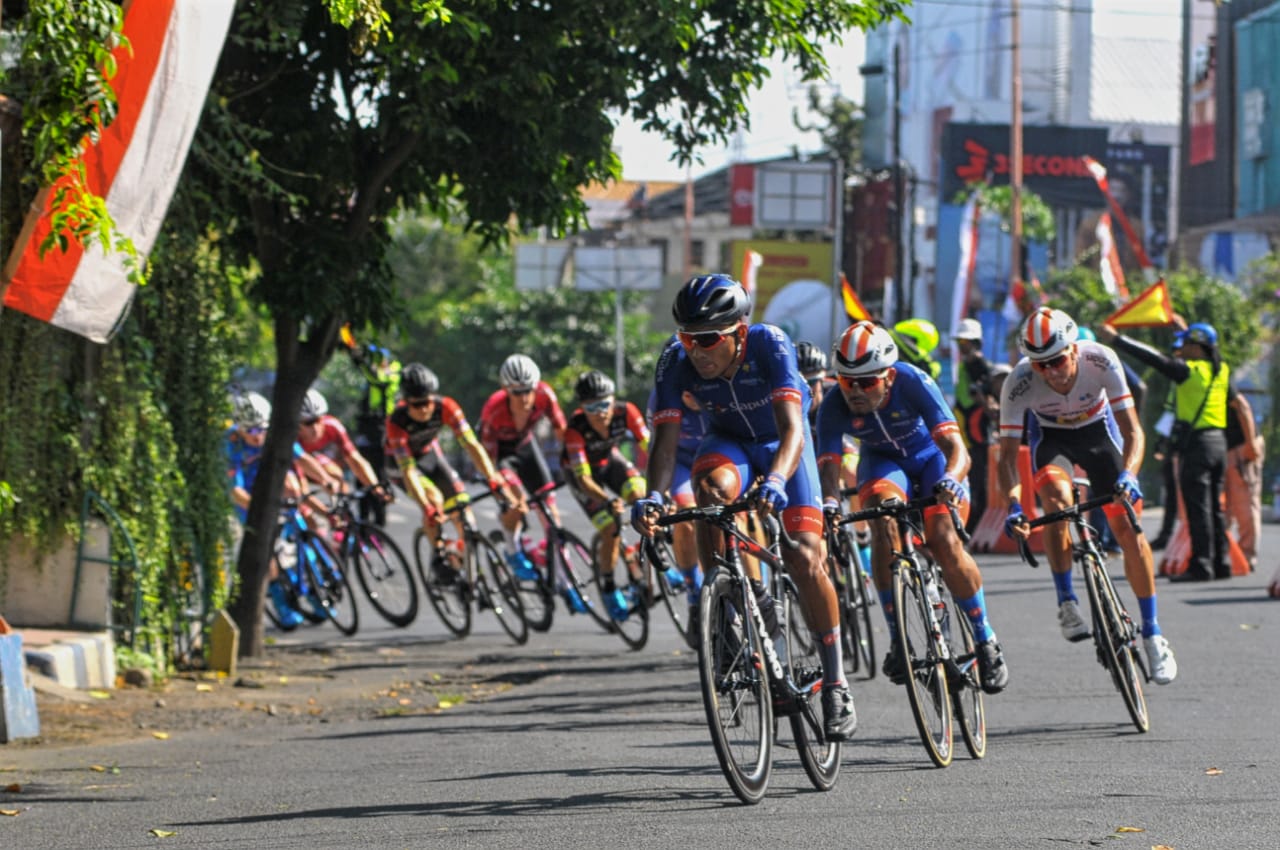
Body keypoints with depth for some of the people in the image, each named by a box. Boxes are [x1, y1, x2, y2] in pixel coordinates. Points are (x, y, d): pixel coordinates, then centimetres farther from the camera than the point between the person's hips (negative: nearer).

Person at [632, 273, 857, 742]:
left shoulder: (770, 346, -34)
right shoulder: (676, 364, -26)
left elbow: (792, 429, -43)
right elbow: (665, 441, -29)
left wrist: (776, 481, -62)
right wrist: (653, 496, -48)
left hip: (781, 443, -2)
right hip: (728, 440, 2)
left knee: (803, 557, -14)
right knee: (710, 485, -35)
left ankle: (836, 685, -2)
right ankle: (754, 599, -17)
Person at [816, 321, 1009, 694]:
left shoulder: (914, 384, -34)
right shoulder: (834, 406, -28)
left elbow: (957, 449, -40)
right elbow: (828, 464, -33)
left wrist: (950, 481, -62)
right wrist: (829, 503, -55)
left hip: (933, 458, -2)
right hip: (883, 462, 2)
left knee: (945, 541, -22)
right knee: (884, 522, -29)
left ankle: (985, 639, -2)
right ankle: (898, 639, -19)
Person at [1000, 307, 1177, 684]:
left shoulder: (1101, 361, -34)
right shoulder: (1019, 384, -33)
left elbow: (1133, 431, -32)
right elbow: (1007, 455, -30)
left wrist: (1127, 476, -50)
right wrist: (1013, 506, -47)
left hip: (1097, 429, 0)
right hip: (1049, 434, 0)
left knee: (1128, 528, -8)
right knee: (1058, 500, -32)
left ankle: (1152, 634, 4)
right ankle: (1067, 604, -19)